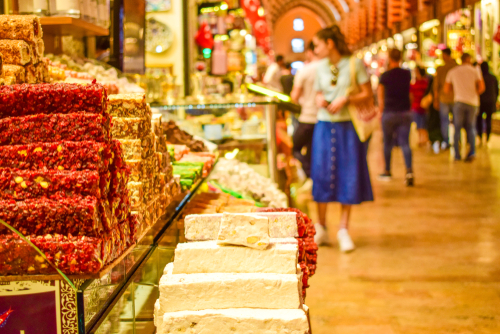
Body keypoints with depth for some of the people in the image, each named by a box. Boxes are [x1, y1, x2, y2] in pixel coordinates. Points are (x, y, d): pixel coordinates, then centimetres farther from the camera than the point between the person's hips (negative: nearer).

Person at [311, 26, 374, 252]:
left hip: (348, 125, -3)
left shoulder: (354, 63, -4)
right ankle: (321, 228, 15)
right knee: (321, 174, 2)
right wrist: (319, 100, -4)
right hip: (324, 125, 3)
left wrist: (345, 99, -17)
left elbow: (368, 93, -4)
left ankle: (343, 230, 9)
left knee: (348, 176, 0)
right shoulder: (320, 67, 10)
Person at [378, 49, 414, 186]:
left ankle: (387, 172, 22)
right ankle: (409, 170, -20)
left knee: (388, 143, 12)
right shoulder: (407, 74, 2)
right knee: (405, 143, -1)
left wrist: (381, 110, 11)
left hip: (389, 113, -2)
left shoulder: (385, 76, -8)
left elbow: (380, 95, -4)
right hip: (405, 113, 2)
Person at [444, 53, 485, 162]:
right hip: (473, 102, 0)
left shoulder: (452, 72, 7)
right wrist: (475, 94, 14)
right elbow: (481, 87, -4)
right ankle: (472, 151, -3)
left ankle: (457, 155, -1)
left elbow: (446, 90, 8)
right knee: (470, 127, 11)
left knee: (457, 128, 5)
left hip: (459, 101, 0)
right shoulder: (474, 71, 3)